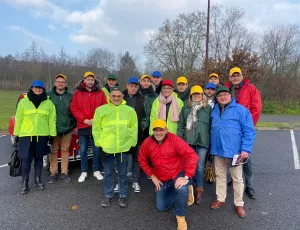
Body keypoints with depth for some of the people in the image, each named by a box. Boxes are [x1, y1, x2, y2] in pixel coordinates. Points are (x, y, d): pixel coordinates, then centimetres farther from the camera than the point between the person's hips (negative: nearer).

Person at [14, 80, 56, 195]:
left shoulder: (48, 103, 3)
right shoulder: (23, 102, 3)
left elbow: (52, 120, 1)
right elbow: (18, 119, 5)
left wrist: (52, 134, -3)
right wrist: (16, 134, 4)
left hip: (42, 135, 1)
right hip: (26, 135, 0)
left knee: (39, 158, 12)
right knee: (26, 159, 1)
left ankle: (38, 180, 26)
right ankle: (24, 183, 13)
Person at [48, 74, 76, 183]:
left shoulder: (70, 96, 2)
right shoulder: (49, 95, 1)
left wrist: (75, 125, 4)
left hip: (67, 128, 0)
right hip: (53, 128, 0)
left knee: (65, 150, 9)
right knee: (53, 151, 8)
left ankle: (64, 172, 19)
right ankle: (53, 172, 20)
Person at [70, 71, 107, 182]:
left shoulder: (100, 93, 4)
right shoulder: (78, 93, 5)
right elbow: (73, 108, 0)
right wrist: (84, 120, -11)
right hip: (83, 126, 1)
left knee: (97, 150, 7)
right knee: (83, 150, 8)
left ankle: (96, 171, 21)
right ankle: (84, 172, 20)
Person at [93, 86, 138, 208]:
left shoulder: (129, 110, 2)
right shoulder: (101, 110, 0)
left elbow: (134, 128, 5)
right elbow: (96, 128, 3)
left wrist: (132, 143, 0)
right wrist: (99, 143, -3)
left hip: (124, 147, 0)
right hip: (106, 147, 0)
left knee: (123, 173, 13)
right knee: (108, 173, 14)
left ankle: (123, 196, 30)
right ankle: (108, 196, 31)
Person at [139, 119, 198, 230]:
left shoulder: (175, 140, -24)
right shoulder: (147, 143, -12)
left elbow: (192, 156, -28)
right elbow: (142, 160, 2)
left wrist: (186, 177, -30)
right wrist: (152, 176, -2)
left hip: (178, 174, -4)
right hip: (161, 179, 5)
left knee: (182, 189, -37)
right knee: (161, 207, 11)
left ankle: (181, 216, -8)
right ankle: (184, 192, 29)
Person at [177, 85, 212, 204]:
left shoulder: (208, 108, 6)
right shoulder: (186, 108, 11)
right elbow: (180, 124, 10)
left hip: (203, 141, -1)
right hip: (188, 141, 2)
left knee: (200, 166, 5)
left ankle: (199, 190, 19)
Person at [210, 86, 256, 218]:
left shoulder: (241, 110, -10)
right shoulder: (214, 111, 8)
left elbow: (249, 131, -11)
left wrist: (246, 149, -17)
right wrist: (212, 146, 13)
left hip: (234, 150, -5)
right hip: (218, 150, 5)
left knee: (237, 178, 8)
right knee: (220, 175, 17)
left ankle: (239, 204, 25)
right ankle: (220, 199, 34)